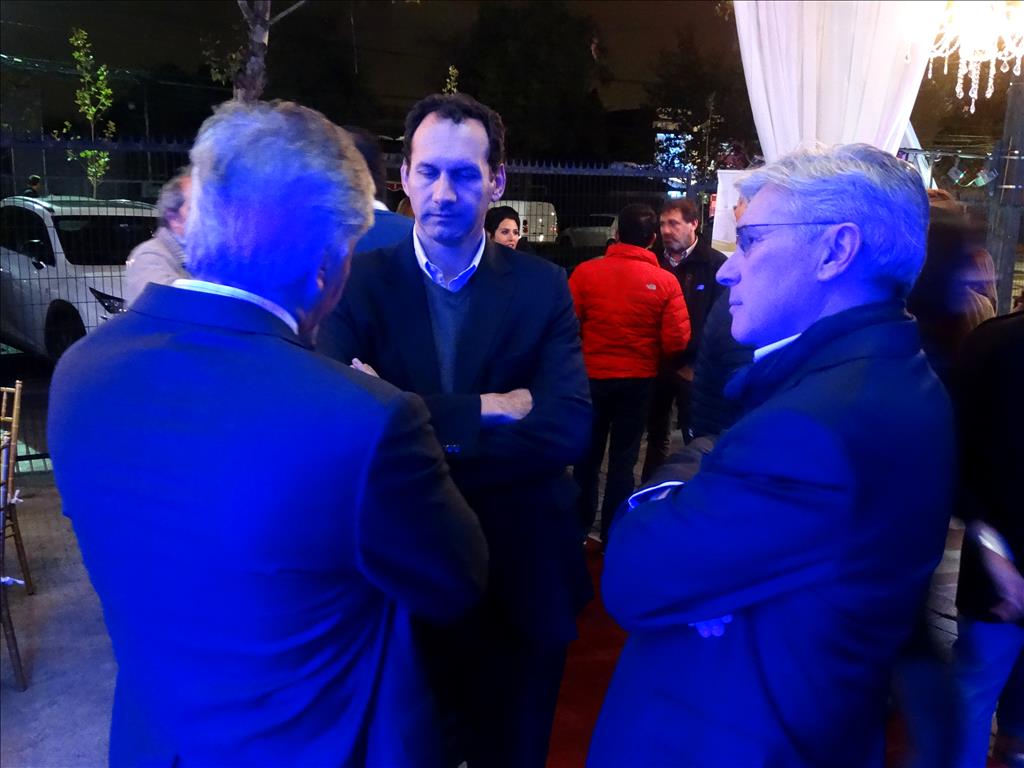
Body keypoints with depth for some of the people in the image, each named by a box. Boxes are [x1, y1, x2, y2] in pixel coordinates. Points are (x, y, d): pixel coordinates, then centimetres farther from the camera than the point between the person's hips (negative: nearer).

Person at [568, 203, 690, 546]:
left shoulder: (586, 271, -11)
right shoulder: (665, 282, -11)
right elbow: (677, 340, -12)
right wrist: (648, 353, 9)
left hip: (592, 375, 1)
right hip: (637, 379, 0)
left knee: (588, 454, 18)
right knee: (623, 459, 13)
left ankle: (579, 526, 31)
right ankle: (612, 537, 21)